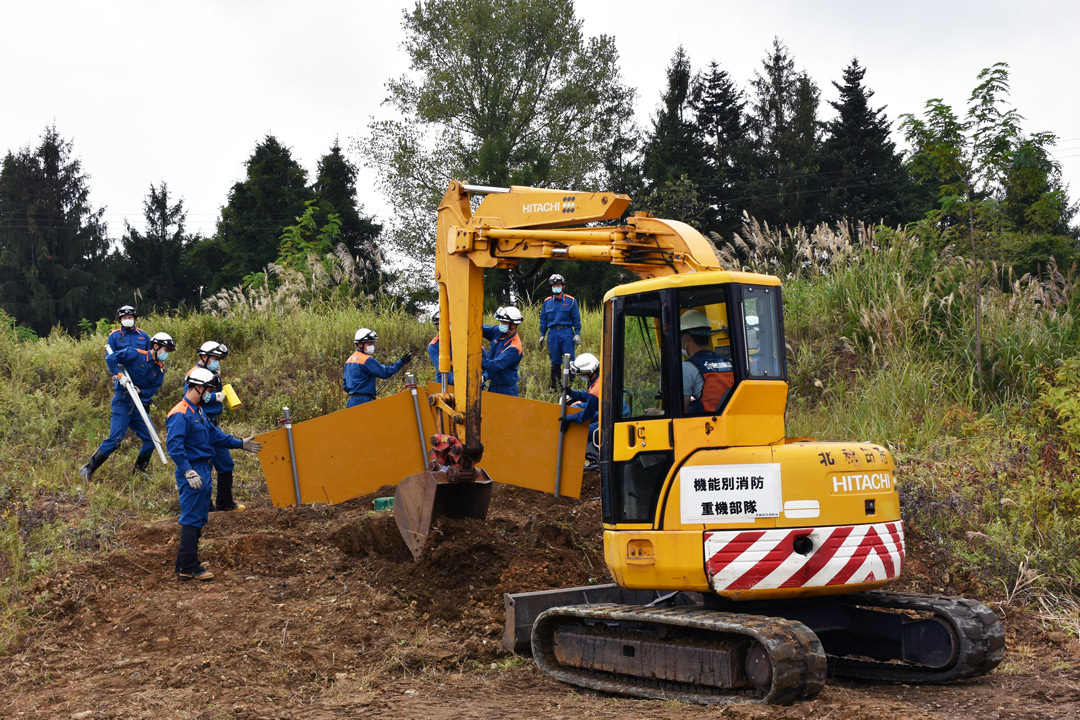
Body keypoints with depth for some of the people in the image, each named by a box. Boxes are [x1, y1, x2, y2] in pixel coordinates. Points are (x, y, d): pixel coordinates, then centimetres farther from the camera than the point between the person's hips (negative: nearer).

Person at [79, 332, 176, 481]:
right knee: (115, 439, -16)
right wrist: (119, 376, -19)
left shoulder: (160, 369, 9)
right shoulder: (136, 354, -8)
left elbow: (152, 390, 2)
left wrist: (139, 391, -17)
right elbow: (110, 358, -12)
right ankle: (88, 470, -8)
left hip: (139, 406, 7)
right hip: (123, 403, -7)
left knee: (151, 440, 4)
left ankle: (138, 471, 22)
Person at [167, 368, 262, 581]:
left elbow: (214, 434, 25)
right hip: (192, 471, -11)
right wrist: (188, 472, -28)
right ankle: (188, 568, -2)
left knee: (198, 519, 16)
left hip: (204, 470, 11)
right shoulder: (180, 414, -17)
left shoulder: (198, 411, 16)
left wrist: (241, 443, 25)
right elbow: (174, 446, -24)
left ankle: (184, 563, 24)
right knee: (191, 519, -6)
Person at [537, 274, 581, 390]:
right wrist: (542, 335, 12)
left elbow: (576, 319, 3)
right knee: (555, 362, 6)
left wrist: (577, 334, -4)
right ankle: (555, 387, 11)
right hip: (552, 333, 3)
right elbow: (543, 319, 17)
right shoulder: (547, 302, 12)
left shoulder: (571, 301, 4)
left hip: (566, 333, -3)